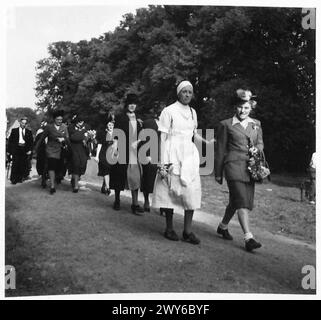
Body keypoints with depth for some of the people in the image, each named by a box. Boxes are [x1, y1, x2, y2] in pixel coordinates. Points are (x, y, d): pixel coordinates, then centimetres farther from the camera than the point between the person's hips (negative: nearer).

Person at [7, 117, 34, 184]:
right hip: (16, 149, -1)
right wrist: (9, 151, 1)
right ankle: (13, 179, 2)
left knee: (23, 165, -2)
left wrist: (30, 150, -4)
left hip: (25, 150, 1)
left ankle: (20, 178, 8)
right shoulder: (14, 130, 9)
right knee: (15, 164, -5)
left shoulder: (29, 132, 12)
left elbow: (31, 142, 9)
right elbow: (10, 141, 7)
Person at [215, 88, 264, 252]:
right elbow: (220, 150, 4)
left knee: (236, 201, 13)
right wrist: (218, 173, 5)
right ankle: (248, 238, -15)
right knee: (242, 200, -15)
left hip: (250, 168, 5)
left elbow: (260, 143, 20)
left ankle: (223, 226, 34)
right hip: (234, 165, -5)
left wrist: (257, 149, -6)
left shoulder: (256, 124, 15)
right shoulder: (226, 124, 2)